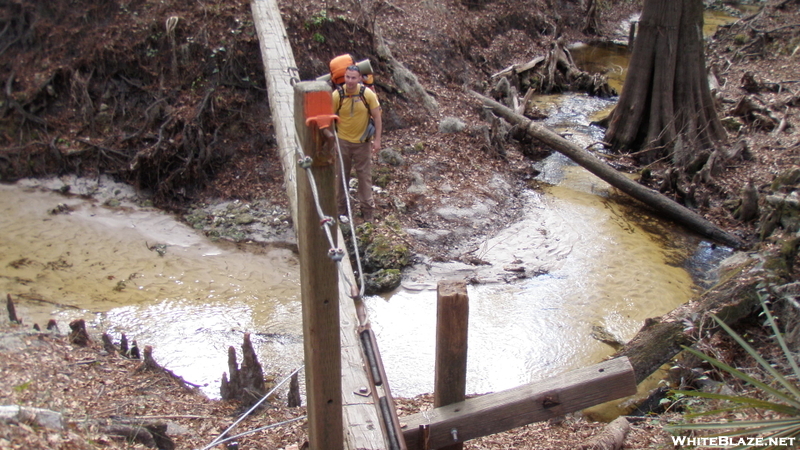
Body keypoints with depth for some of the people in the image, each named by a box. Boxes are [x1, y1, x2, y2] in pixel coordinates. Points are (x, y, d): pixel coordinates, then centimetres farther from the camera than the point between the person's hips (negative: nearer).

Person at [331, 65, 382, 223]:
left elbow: (377, 116, -5)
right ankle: (341, 209, 23)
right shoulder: (337, 95, -13)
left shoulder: (368, 94, -13)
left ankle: (367, 209, 17)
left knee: (365, 175, 5)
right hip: (343, 141, 1)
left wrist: (377, 139, -9)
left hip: (362, 141, 0)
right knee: (341, 175, 10)